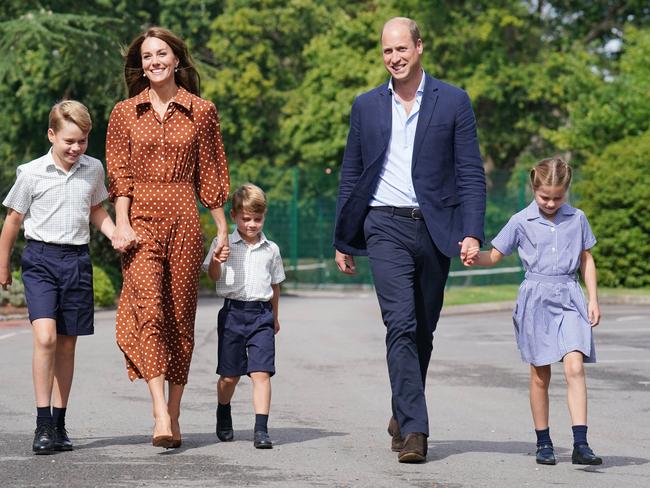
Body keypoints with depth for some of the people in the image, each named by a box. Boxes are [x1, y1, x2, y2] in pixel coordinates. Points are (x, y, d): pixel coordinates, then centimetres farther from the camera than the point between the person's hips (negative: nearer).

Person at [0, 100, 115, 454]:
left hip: (77, 259, 4)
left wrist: (118, 237, 4)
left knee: (67, 344, 8)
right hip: (40, 258, -4)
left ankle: (59, 424, 16)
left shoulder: (93, 170, 6)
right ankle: (43, 424, -15)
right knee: (45, 336, -18)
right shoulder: (31, 173, -4)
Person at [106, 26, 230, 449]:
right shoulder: (125, 113, 9)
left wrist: (223, 228, 9)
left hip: (184, 221, 1)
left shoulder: (201, 111, 8)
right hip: (141, 220, -1)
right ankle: (161, 415, -24)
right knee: (149, 309, -16)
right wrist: (122, 223, -8)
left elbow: (211, 175, 10)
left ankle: (174, 414, 11)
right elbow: (119, 174, 5)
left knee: (180, 317, 3)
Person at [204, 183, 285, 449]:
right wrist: (215, 261, -23)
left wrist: (274, 316, 24)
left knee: (261, 372, -11)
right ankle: (223, 417, 35)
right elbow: (214, 276, -1)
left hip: (261, 314, 1)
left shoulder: (271, 249, 8)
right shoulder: (224, 244, 2)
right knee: (229, 376, 8)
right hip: (233, 311, -1)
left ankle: (261, 429, -13)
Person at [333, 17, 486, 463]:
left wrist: (472, 232, -10)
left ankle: (404, 415, 27)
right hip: (386, 228, 0)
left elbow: (471, 173, 1)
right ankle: (413, 428, -18)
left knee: (423, 331, 9)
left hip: (435, 227, 1)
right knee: (401, 325, -14)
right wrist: (344, 241, 13)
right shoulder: (367, 106, 10)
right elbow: (351, 176, 14)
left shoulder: (453, 102, 4)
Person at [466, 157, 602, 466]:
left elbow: (587, 260, 15)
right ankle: (543, 442, 18)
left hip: (569, 298, 0)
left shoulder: (577, 219, 6)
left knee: (574, 367, -15)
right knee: (540, 376, 6)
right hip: (535, 299, 0)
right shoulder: (521, 221, 2)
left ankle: (580, 444, -19)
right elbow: (495, 255, 7)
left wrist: (593, 299, 9)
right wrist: (475, 257, -15)